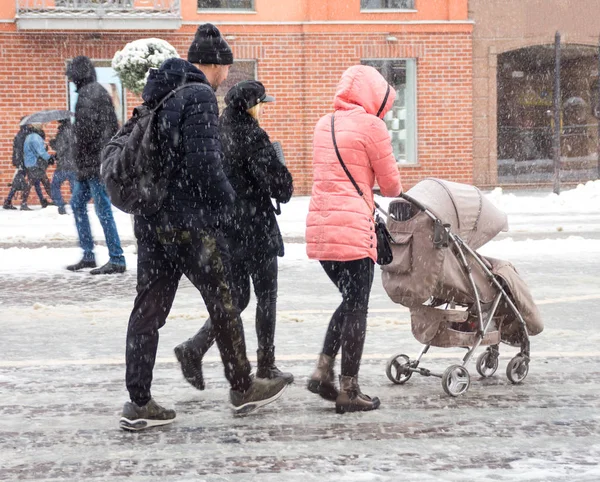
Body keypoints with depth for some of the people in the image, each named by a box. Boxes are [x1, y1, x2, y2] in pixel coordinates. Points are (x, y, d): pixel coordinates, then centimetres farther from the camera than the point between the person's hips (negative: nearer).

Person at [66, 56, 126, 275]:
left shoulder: (91, 93, -14)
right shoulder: (88, 92, 17)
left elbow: (86, 126, -22)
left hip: (95, 160, -11)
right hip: (88, 163, 11)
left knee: (103, 209, -8)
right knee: (77, 204, 16)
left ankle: (116, 260, -5)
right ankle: (88, 255, 21)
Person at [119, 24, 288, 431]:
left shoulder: (158, 95, 15)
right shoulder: (199, 96, -13)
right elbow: (203, 161, -21)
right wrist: (226, 199, -8)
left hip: (151, 219, 8)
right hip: (190, 220, -8)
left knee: (149, 307, 7)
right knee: (222, 302, 7)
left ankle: (139, 403, 6)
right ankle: (243, 388, 20)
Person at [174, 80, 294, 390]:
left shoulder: (217, 132, 8)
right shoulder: (253, 137, -15)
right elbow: (276, 180, -18)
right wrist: (283, 192, 3)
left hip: (224, 227, 7)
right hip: (255, 228, -7)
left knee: (236, 297, 12)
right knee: (266, 297, 7)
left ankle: (194, 349, -5)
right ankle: (266, 367, 13)